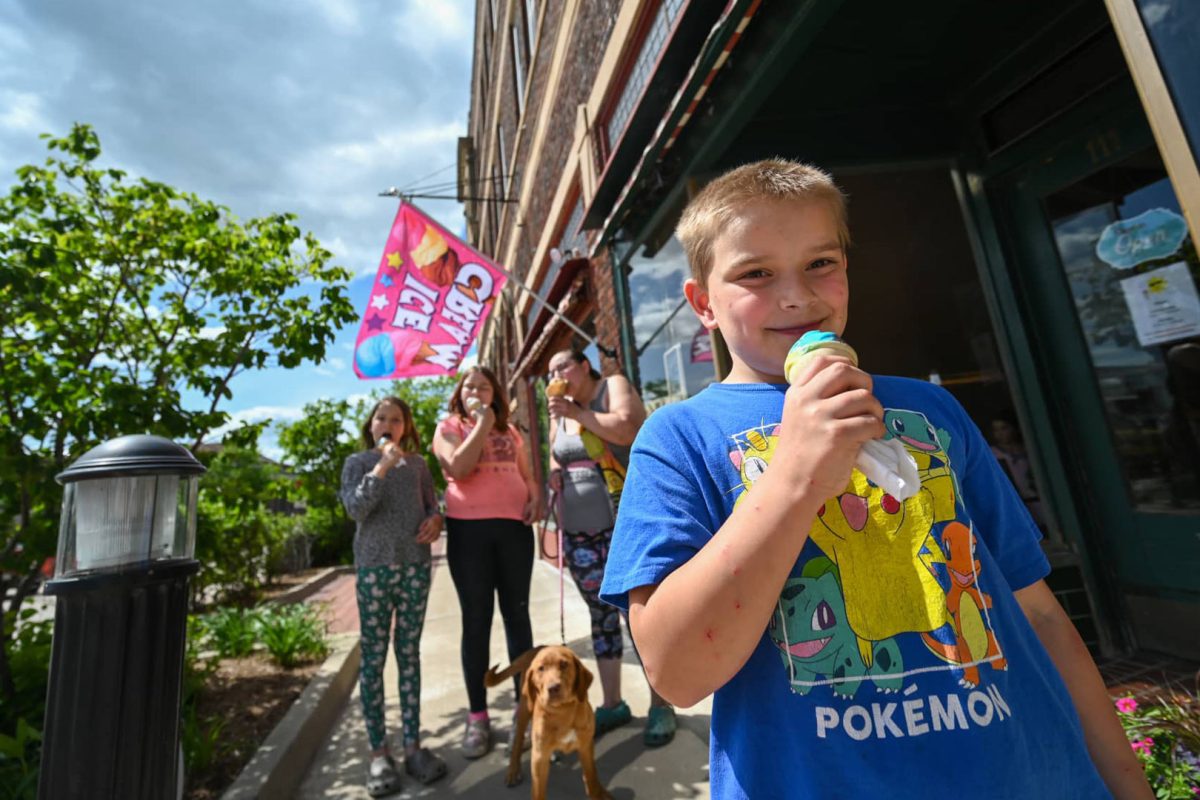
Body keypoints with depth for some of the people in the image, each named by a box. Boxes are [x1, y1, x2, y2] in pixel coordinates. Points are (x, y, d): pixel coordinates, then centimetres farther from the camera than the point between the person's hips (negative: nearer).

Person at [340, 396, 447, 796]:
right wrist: (381, 468, -19)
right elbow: (356, 510, -11)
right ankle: (378, 752, 17)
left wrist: (435, 520, -9)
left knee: (410, 654, 9)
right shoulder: (358, 462, 2)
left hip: (415, 565, 2)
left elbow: (432, 505, 13)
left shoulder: (418, 463, 8)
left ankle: (413, 745, 20)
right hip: (373, 567, -2)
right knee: (373, 658, 5)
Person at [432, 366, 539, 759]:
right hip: (468, 530, -3)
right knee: (476, 620, 4)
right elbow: (459, 469, -15)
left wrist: (536, 496, -3)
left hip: (514, 527, 3)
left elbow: (527, 475, 17)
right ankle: (477, 717, 16)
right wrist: (481, 426, -11)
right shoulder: (448, 428, 3)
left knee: (517, 614, 9)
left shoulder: (510, 431, 14)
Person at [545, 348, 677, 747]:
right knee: (602, 616, 14)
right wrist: (554, 470, 2)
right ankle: (613, 703, 27)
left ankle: (660, 707, 16)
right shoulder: (559, 409, 14)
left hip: (625, 525, -5)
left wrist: (578, 413, -14)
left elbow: (627, 429, -19)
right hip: (578, 531, 6)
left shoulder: (613, 386, -2)